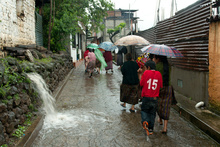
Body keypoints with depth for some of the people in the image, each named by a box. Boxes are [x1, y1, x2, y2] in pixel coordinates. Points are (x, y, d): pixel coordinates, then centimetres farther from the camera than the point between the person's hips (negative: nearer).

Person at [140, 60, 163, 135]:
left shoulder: (146, 73, -7)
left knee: (144, 110, 15)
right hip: (155, 98, 3)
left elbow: (141, 84, -2)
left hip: (146, 97, -2)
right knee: (152, 113, 14)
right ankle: (150, 129, 19)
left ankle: (145, 121, -13)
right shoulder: (158, 74, 1)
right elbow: (161, 85, 5)